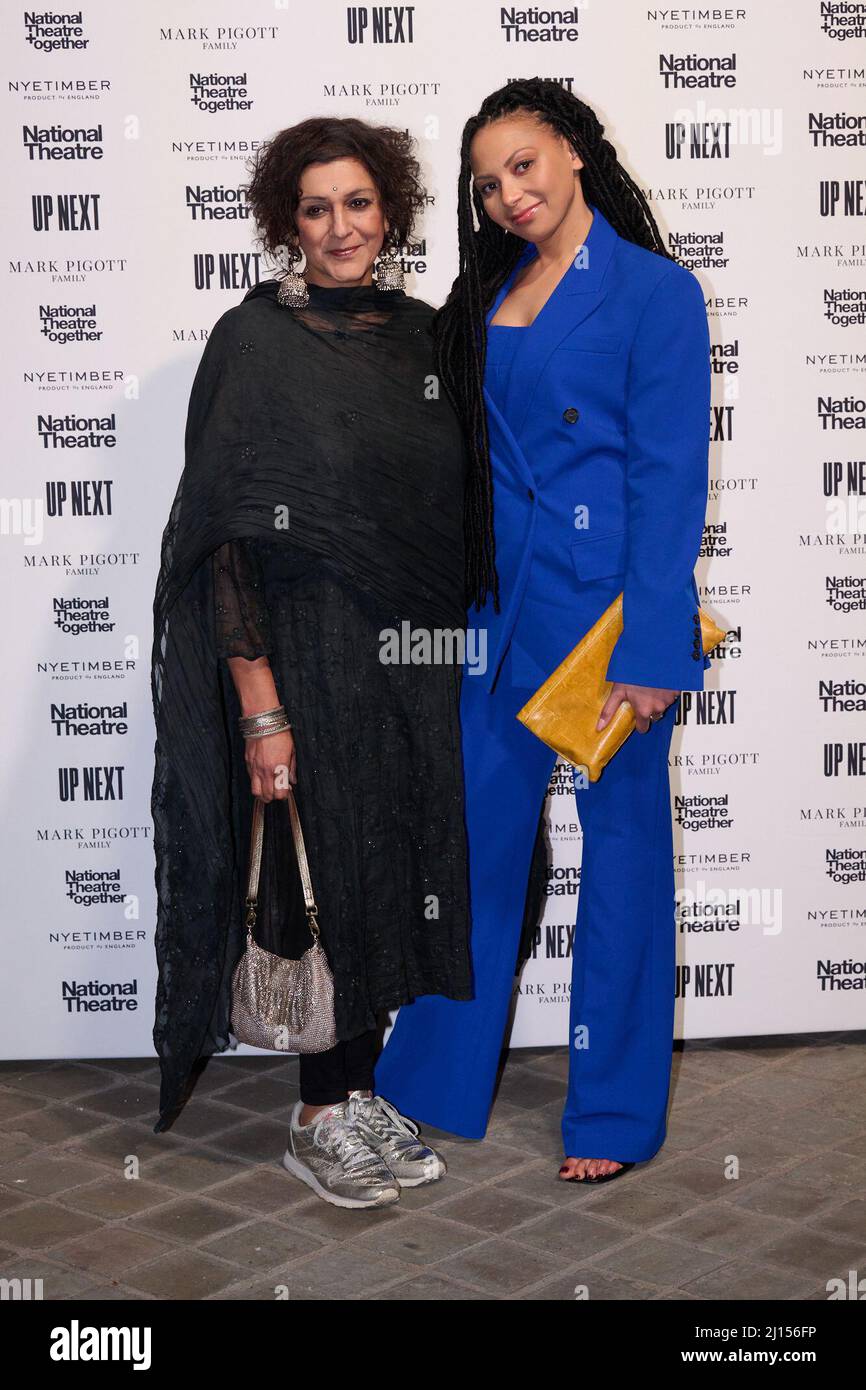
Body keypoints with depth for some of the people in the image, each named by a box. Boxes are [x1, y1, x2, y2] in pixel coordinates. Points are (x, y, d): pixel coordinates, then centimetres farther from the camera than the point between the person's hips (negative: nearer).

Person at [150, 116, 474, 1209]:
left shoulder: (420, 333, 8)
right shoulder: (256, 339, -10)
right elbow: (227, 535, -14)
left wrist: (462, 647, 10)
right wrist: (260, 707, -20)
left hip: (417, 658, 6)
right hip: (309, 655, -6)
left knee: (396, 871, 12)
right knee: (329, 874, 2)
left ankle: (360, 1091, 29)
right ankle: (320, 1120, 19)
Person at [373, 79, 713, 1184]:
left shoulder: (654, 291, -7)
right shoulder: (494, 296, 12)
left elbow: (671, 480, -12)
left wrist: (649, 651, -16)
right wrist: (481, 589, 8)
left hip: (610, 599, -6)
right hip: (508, 602, 6)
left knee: (622, 843, 6)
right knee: (481, 834, 13)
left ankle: (614, 1113, 21)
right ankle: (437, 1079, 29)